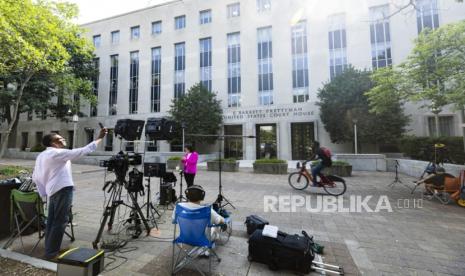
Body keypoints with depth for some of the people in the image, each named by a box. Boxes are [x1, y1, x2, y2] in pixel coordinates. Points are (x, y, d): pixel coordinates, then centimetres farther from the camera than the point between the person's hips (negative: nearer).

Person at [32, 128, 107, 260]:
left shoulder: (41, 156, 18)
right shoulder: (58, 153, -10)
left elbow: (35, 177, 20)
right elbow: (82, 151, -17)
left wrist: (44, 193, 23)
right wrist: (99, 138, -15)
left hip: (53, 191, 10)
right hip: (63, 190, -10)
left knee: (51, 221, 15)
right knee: (60, 222, -3)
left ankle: (49, 250, 24)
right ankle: (52, 252, 4)